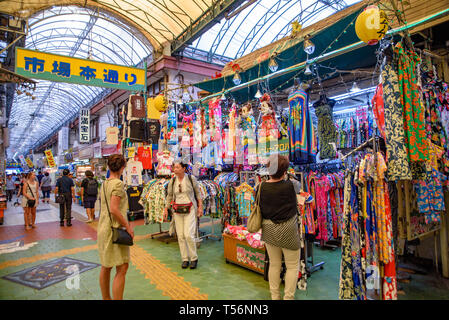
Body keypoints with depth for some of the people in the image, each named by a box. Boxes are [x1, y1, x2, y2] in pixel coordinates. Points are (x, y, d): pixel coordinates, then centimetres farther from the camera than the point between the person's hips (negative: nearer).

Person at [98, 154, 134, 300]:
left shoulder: (104, 184, 11)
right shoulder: (118, 184, -15)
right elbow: (114, 209, -22)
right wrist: (127, 226, -15)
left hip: (103, 229, 10)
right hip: (115, 230, -9)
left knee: (106, 267, 19)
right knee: (122, 269, -5)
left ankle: (106, 298, 32)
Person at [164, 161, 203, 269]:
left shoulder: (191, 179, -4)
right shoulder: (172, 181, 4)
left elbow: (198, 193, 3)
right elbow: (169, 196, 13)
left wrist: (200, 207, -1)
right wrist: (166, 209, 10)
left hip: (190, 209, -4)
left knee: (189, 235, -11)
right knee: (180, 236, 5)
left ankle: (194, 258, 9)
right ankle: (185, 259, 19)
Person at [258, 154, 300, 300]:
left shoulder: (261, 187, -8)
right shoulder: (290, 185, -19)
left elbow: (259, 209, 1)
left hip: (268, 229, 4)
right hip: (288, 230, -4)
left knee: (274, 264, 19)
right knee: (292, 266, 14)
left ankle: (274, 296, 31)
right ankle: (288, 297, 19)